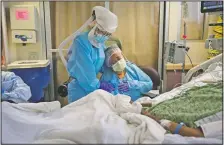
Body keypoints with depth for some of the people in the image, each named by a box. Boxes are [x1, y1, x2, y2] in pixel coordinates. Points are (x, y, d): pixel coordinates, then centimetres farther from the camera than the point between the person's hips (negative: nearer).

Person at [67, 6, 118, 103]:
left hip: (92, 86, 7)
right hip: (79, 87, -7)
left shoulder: (101, 43, 4)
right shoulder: (81, 42, -20)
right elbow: (86, 70, -21)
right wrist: (96, 87, -14)